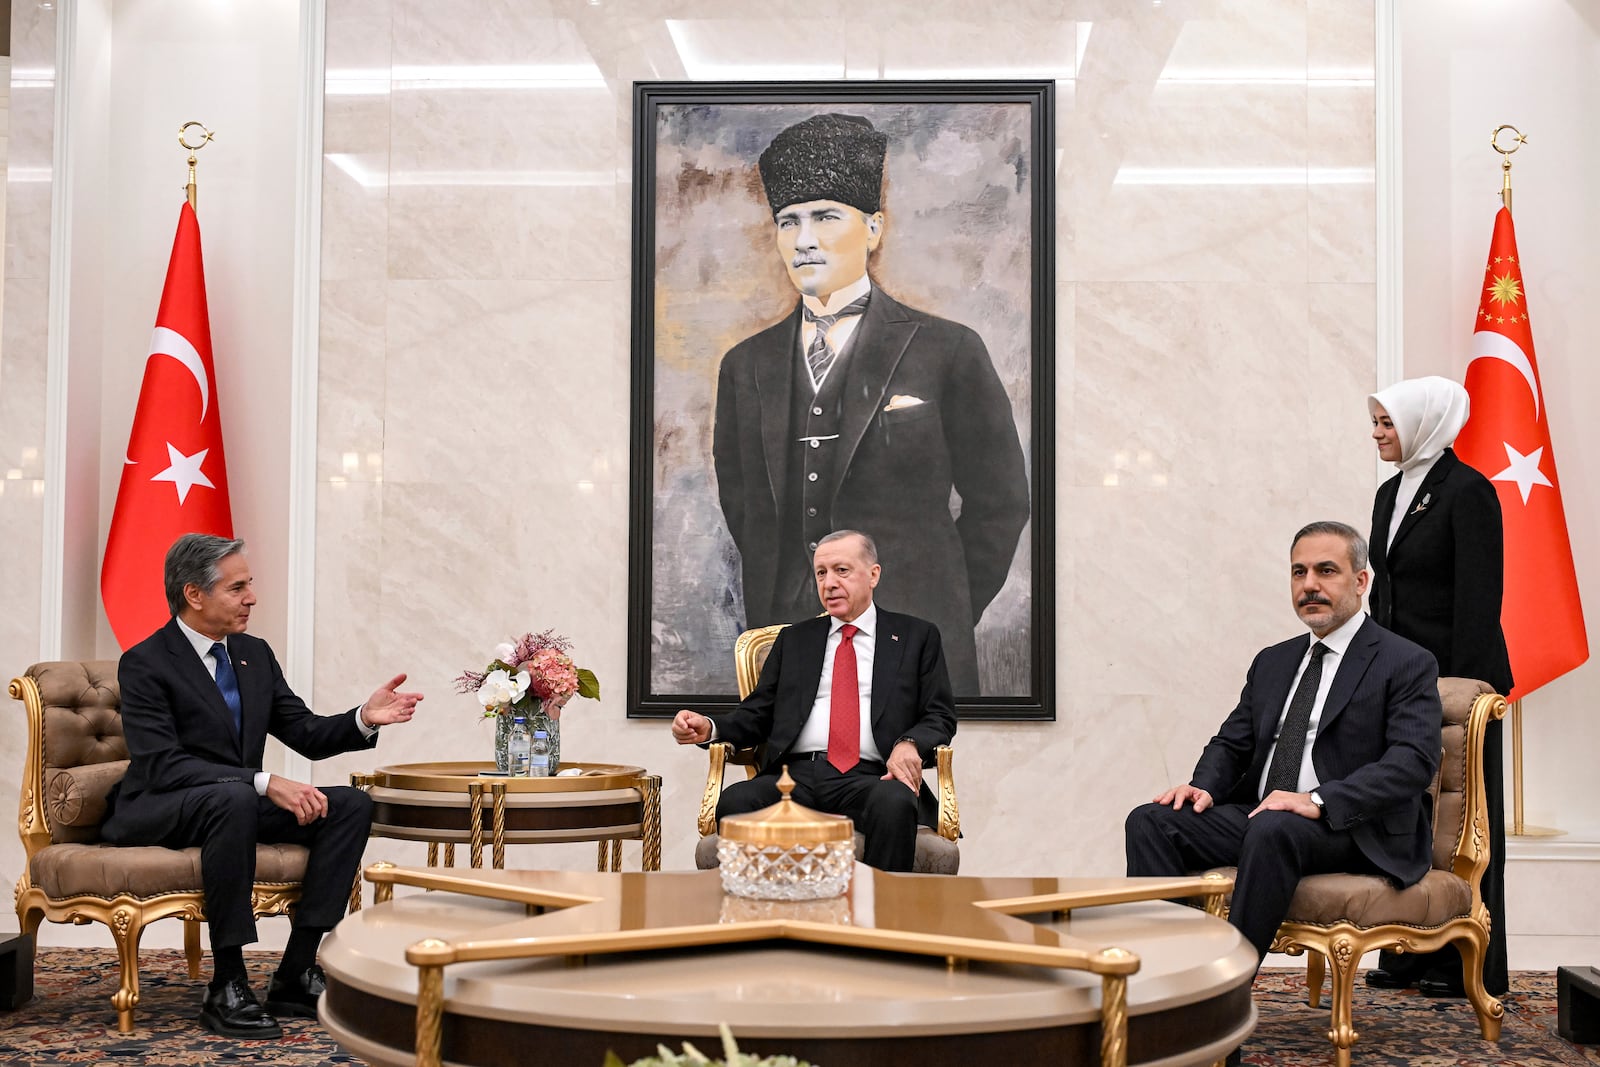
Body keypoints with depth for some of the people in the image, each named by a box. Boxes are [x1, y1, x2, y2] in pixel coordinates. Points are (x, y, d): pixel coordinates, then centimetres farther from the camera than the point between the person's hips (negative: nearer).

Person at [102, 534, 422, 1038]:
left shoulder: (255, 654, 8)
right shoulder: (145, 664, -13)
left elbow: (307, 735, 9)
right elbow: (162, 765, -24)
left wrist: (364, 718, -12)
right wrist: (264, 783, -32)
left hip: (237, 803, 7)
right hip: (156, 814, -7)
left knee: (351, 804, -12)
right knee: (234, 799, -39)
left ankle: (296, 973, -15)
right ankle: (227, 987, -29)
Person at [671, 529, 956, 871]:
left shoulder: (917, 636, 18)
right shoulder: (793, 639, 25)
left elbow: (940, 715, 11)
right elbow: (758, 713, 20)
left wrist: (910, 744, -12)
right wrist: (709, 728, -1)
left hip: (870, 778, -2)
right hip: (797, 775, 2)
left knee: (895, 803, -38)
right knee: (734, 801, -30)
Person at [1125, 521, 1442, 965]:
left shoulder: (1406, 664, 0)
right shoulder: (1272, 662, 21)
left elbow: (1413, 761, -14)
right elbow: (1232, 743, 21)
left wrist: (1319, 802, -26)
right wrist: (1203, 786, -4)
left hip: (1352, 827, -6)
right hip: (1259, 813, 6)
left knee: (1272, 830, -38)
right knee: (1151, 821, -16)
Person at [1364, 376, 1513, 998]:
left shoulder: (1468, 491, -11)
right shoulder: (1390, 494, 13)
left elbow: (1479, 597, -15)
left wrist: (1462, 687, -19)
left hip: (1455, 676, -7)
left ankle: (1468, 964, 9)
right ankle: (1412, 954, 15)